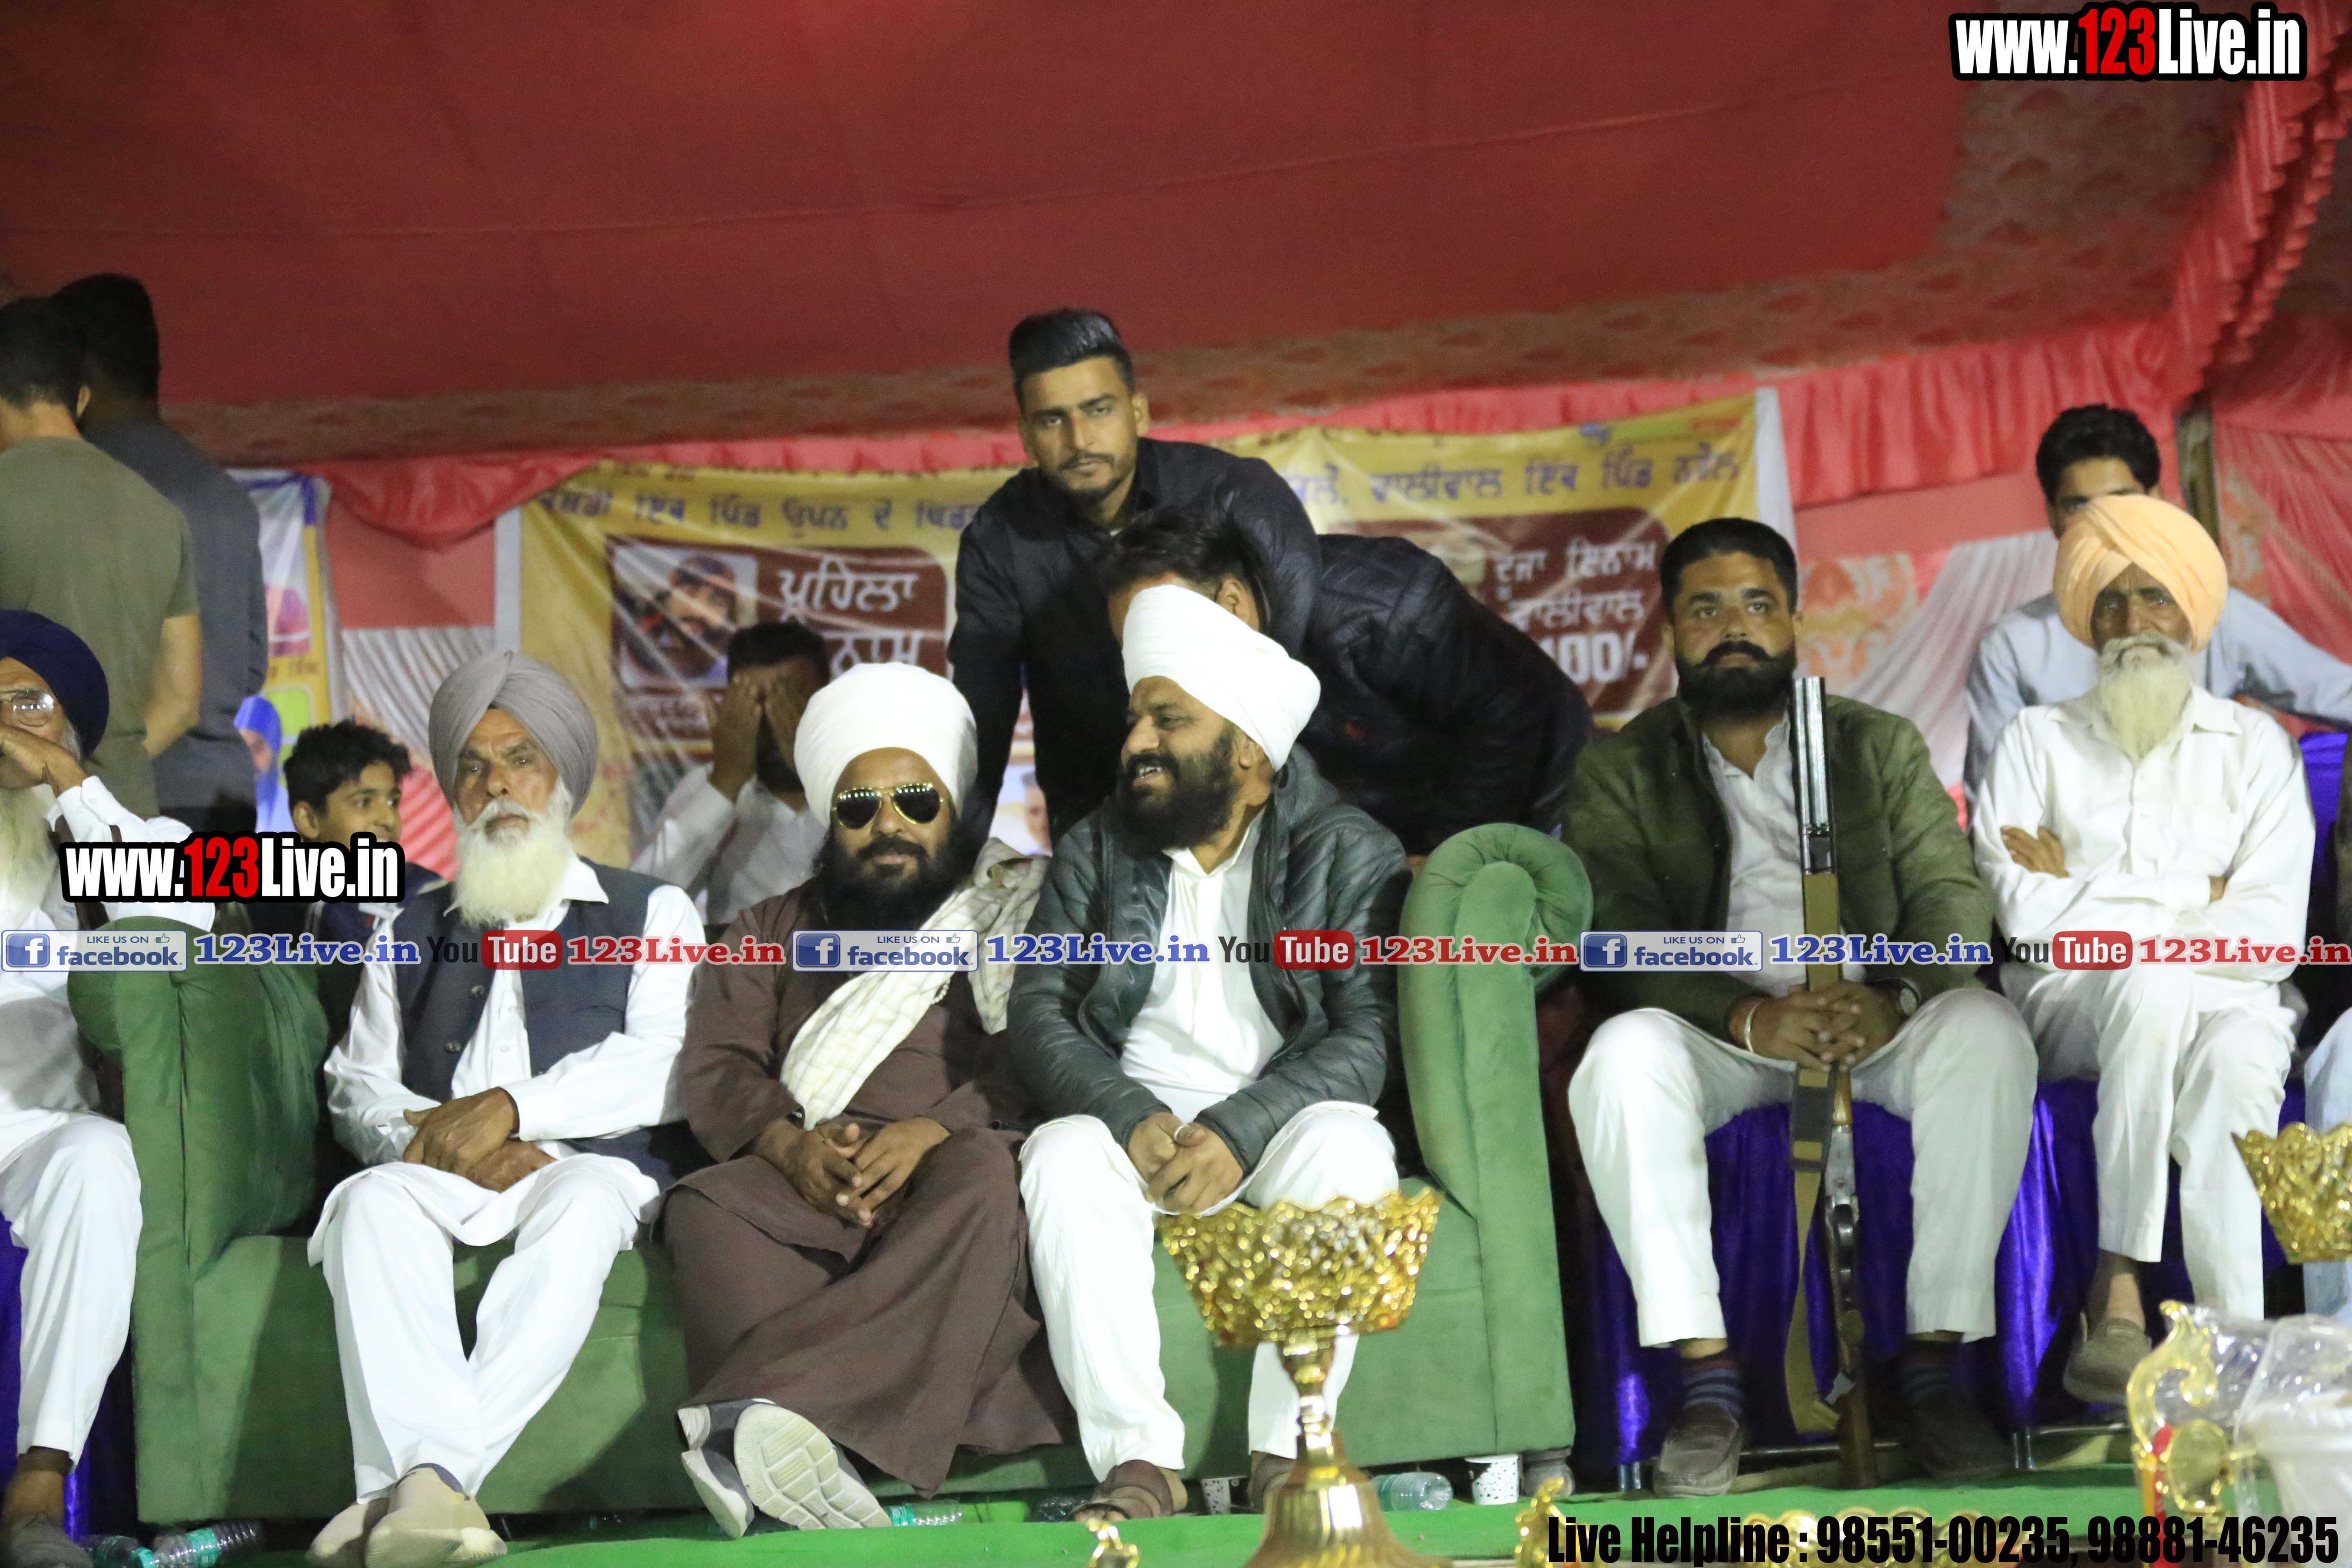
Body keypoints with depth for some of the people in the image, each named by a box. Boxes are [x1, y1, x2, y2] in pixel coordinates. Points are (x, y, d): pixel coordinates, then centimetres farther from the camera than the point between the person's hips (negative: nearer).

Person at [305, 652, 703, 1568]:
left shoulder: (648, 913, 19)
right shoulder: (410, 932, 28)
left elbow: (663, 1063, 1)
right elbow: (357, 1087, 15)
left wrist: (511, 1107, -13)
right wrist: (434, 1135, -8)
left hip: (594, 1162, -2)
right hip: (440, 1172, 3)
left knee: (580, 1208, -38)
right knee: (375, 1201, -32)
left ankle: (414, 1486, -52)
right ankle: (431, 1479, -52)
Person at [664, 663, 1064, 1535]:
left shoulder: (1018, 912, 19)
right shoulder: (771, 931, 27)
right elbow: (716, 1071, 11)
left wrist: (933, 1129, -18)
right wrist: (787, 1142, -12)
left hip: (953, 1167, -2)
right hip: (806, 1179, 2)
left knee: (984, 1175, -38)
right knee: (707, 1210, -31)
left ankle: (761, 1414, -51)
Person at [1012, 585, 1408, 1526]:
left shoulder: (1350, 853, 2)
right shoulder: (1093, 851, 11)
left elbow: (1370, 1031, -9)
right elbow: (1038, 1014, 0)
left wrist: (1242, 1130, -24)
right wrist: (1134, 1118, -19)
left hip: (1281, 1119, -2)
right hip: (1138, 1118, 2)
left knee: (1345, 1149, -33)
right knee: (1063, 1156, -30)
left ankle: (1285, 1454, -27)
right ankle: (1139, 1461, -30)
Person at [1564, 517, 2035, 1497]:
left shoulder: (1880, 745, 15)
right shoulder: (1621, 773, 10)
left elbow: (1951, 895, 3)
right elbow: (1620, 945, -4)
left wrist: (1896, 1000, -20)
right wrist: (1752, 1018, -23)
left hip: (1875, 1024, 1)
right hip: (1720, 1034, -1)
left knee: (1987, 1029, -29)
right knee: (1625, 1053, -34)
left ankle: (1931, 1360, -23)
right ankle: (1706, 1375, -29)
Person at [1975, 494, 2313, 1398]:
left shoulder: (2255, 746, 14)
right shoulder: (2037, 741, 14)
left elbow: (2271, 935, -2)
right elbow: (2024, 913, -4)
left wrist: (2082, 894, -1)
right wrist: (2196, 895, -1)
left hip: (2225, 1002, 1)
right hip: (2071, 1008, -1)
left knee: (2238, 1053, -36)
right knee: (2157, 986, -36)